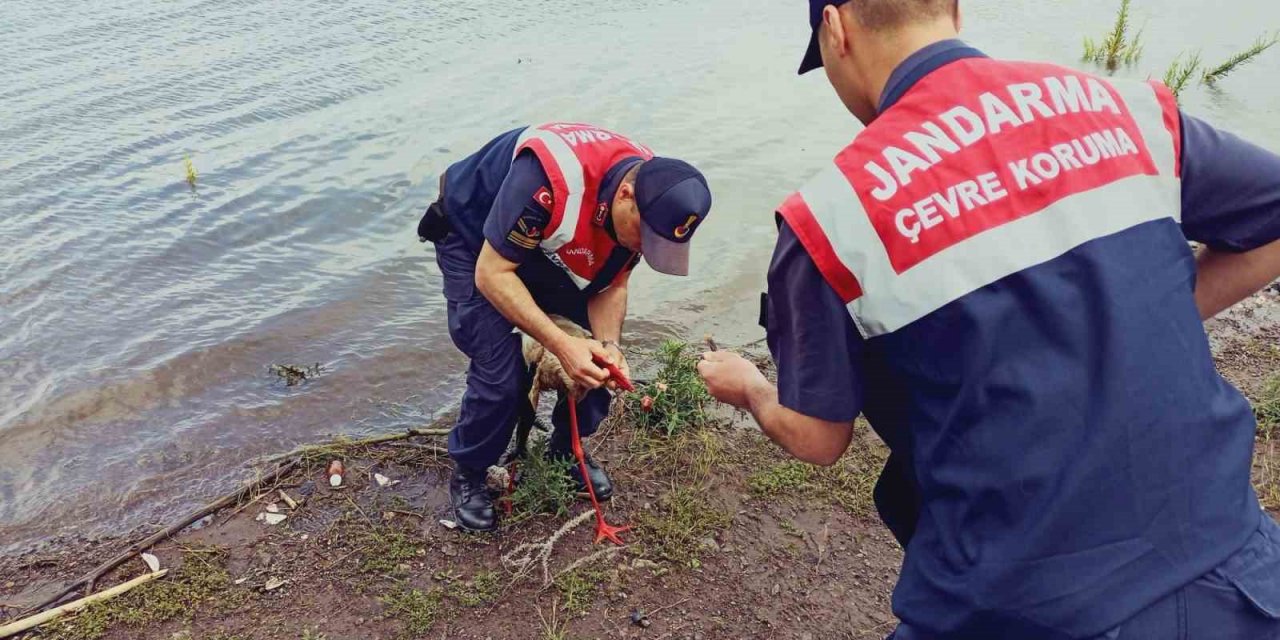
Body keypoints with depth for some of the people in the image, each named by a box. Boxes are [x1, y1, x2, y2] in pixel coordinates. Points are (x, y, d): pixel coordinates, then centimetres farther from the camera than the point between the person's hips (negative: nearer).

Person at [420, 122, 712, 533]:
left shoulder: (651, 198, -20)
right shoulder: (551, 177, -43)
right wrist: (562, 344, -40)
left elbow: (611, 285, -8)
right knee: (501, 373, -16)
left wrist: (608, 345, -27)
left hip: (547, 248, 6)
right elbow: (492, 274, -35)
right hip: (473, 240, -6)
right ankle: (468, 475, 10)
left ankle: (567, 449, 22)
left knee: (600, 359, -3)